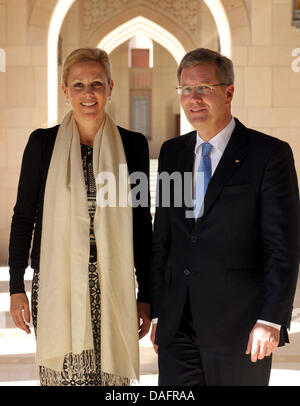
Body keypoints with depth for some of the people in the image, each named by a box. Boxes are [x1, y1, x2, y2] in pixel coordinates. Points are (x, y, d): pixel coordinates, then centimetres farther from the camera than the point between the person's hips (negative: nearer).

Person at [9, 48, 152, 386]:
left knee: (111, 375, 0)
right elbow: (23, 217, 5)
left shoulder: (132, 145, 4)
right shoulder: (43, 142, 2)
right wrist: (16, 288, 1)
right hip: (56, 285, -1)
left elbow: (142, 222, 7)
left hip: (112, 286, 1)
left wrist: (145, 295, 5)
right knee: (63, 374, -3)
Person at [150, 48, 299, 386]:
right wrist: (157, 312, 10)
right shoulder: (172, 153, 11)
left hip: (239, 327, -4)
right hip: (177, 325, 4)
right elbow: (162, 238, 13)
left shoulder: (270, 154, -5)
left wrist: (271, 320, -14)